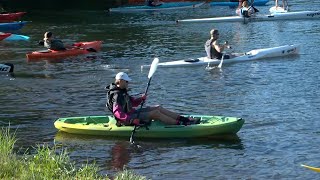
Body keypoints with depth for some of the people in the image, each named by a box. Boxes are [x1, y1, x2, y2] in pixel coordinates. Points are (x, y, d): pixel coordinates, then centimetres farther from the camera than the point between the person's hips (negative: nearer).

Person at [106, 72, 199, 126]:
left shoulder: (122, 92, 12)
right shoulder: (117, 95, -21)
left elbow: (132, 102, 24)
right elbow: (117, 113, -32)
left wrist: (141, 99, 4)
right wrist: (131, 120, -40)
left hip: (131, 113, 11)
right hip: (128, 120, -11)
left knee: (158, 108, 5)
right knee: (156, 113, -16)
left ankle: (183, 119, 2)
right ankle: (180, 124, -12)